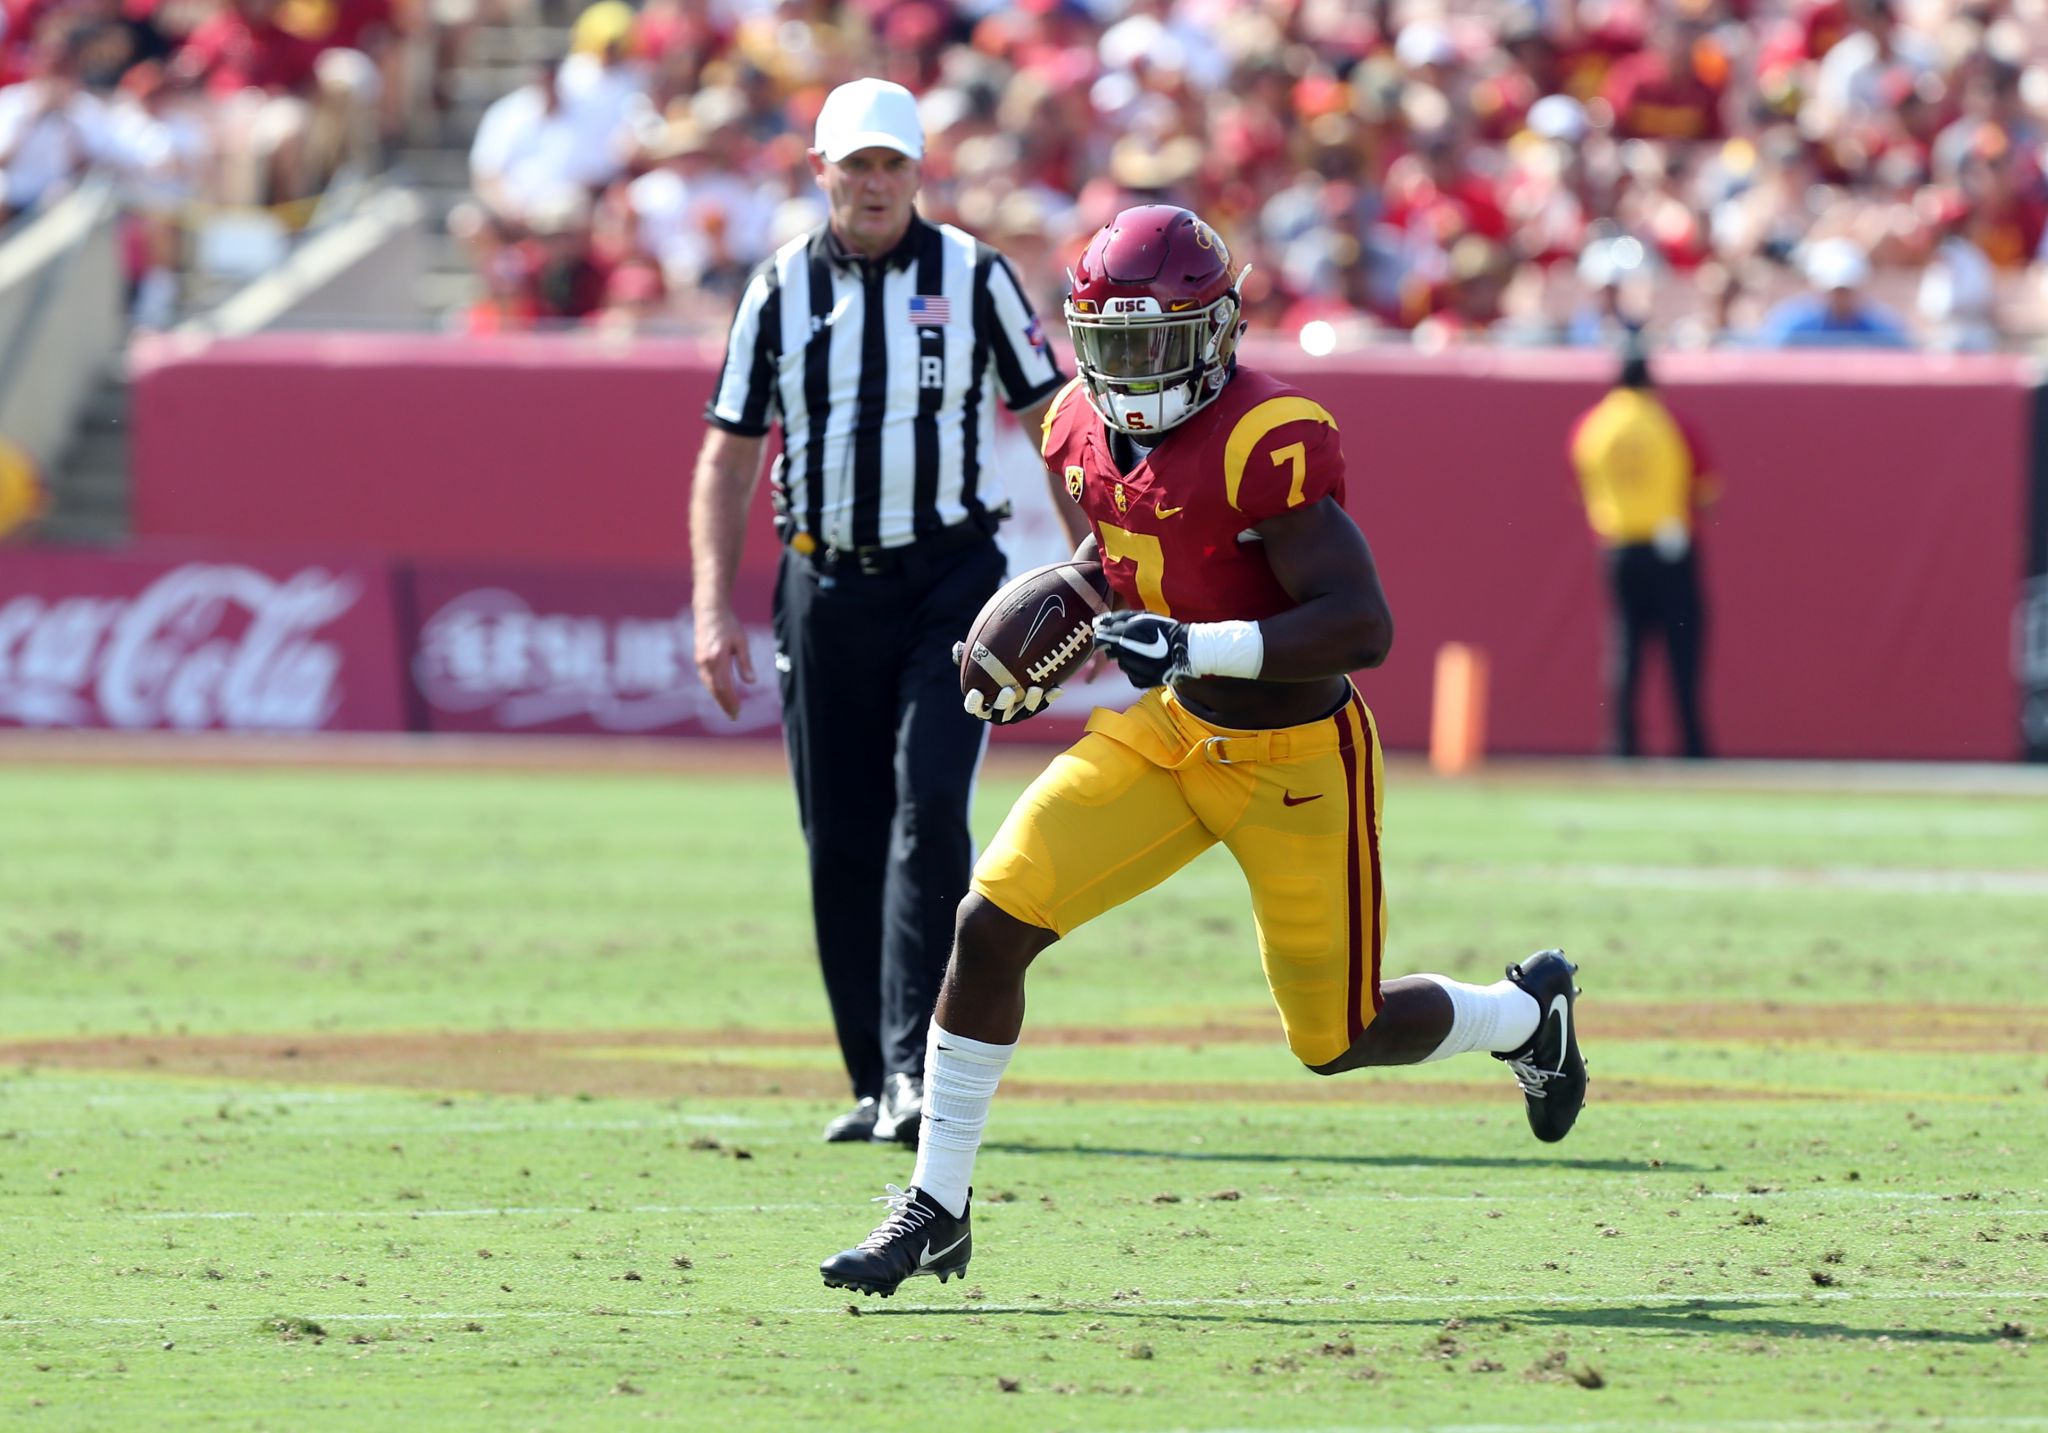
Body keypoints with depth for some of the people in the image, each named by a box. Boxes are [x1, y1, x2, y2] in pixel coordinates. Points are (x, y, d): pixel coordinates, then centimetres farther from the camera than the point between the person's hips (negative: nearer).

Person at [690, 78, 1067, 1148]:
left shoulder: (973, 277, 1)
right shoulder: (780, 288, 5)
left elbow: (1051, 423, 4)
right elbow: (729, 457, 7)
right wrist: (714, 609, -2)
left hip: (951, 581, -2)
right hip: (824, 588, 2)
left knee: (929, 809, -16)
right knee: (840, 844, 3)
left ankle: (918, 1070, -18)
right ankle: (875, 1084, 11)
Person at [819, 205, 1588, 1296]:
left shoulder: (1265, 443, -26)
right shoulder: (1085, 429, -2)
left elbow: (1363, 628, -30)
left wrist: (1193, 646, -36)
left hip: (1291, 763, -6)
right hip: (1165, 732, 6)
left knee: (1337, 1038, 8)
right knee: (991, 925, -11)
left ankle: (1525, 1012, 40)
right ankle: (935, 1211, 1)